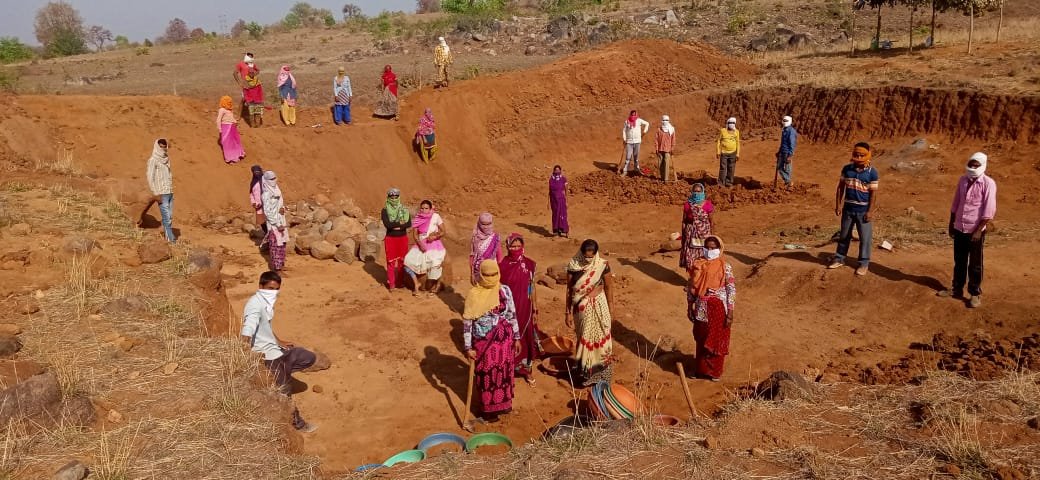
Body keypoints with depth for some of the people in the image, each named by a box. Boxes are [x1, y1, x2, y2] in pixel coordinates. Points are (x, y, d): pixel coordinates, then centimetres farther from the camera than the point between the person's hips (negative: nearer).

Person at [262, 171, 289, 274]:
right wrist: (278, 225, -21)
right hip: (273, 222, -8)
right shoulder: (266, 194, -18)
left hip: (281, 220, 8)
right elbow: (267, 212, -20)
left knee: (282, 243, 16)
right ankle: (277, 269, 1)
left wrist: (282, 208, -8)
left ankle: (281, 264, 28)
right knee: (276, 245, -4)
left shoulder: (276, 190, 6)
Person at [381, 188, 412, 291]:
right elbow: (387, 224, -17)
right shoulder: (385, 210, -3)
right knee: (391, 261, -1)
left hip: (403, 238, 2)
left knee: (402, 260, 6)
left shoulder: (404, 209, 3)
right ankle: (391, 283, 5)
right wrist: (400, 223, -13)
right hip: (390, 238, -2)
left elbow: (409, 224, -8)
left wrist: (395, 226, -17)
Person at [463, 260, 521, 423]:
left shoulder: (505, 291, -4)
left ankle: (502, 403, 35)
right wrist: (468, 347, -10)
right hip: (483, 342, -3)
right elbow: (467, 322, -9)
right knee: (486, 375, 9)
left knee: (503, 372, 15)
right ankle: (487, 409, 25)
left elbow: (512, 315, 5)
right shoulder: (473, 294, -13)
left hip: (504, 340, 3)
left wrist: (516, 338, 7)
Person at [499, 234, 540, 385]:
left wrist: (535, 310, 2)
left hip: (524, 308, 1)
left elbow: (532, 288, 1)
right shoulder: (502, 265, -9)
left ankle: (527, 369, 31)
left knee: (525, 338, 12)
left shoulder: (530, 265, -5)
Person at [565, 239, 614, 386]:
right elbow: (569, 290, -2)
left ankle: (600, 371, 18)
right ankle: (584, 369, 30)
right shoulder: (574, 265, -9)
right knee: (583, 339, 13)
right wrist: (568, 312, 0)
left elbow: (608, 288, -2)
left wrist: (610, 310, 1)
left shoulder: (603, 266, -12)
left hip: (598, 307, -1)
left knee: (599, 338, 4)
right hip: (581, 308, 1)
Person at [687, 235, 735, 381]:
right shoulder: (698, 264, 0)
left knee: (717, 341, 8)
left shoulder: (725, 267, -9)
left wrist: (730, 314, -14)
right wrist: (689, 307, 7)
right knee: (701, 340, 14)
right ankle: (702, 369, 29)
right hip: (702, 309, 3)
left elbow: (732, 291, -10)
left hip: (718, 309, -3)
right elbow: (691, 287, 7)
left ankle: (715, 371, 23)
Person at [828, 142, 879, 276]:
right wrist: (838, 205, 0)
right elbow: (840, 187, 5)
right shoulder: (847, 169, 0)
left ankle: (864, 263, 13)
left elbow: (874, 193, -9)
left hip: (863, 210, -3)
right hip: (848, 208, 3)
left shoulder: (872, 172, -9)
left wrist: (870, 211, -13)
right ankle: (839, 258, 28)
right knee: (844, 235, 15)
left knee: (865, 237, 3)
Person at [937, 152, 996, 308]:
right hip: (959, 229, 5)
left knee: (975, 265, 5)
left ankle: (975, 294, 17)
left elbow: (989, 210, -14)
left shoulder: (988, 183, -12)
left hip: (975, 231, -5)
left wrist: (979, 230, -17)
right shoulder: (963, 180, 5)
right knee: (959, 262, 17)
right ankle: (957, 289, 30)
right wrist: (951, 224, 13)